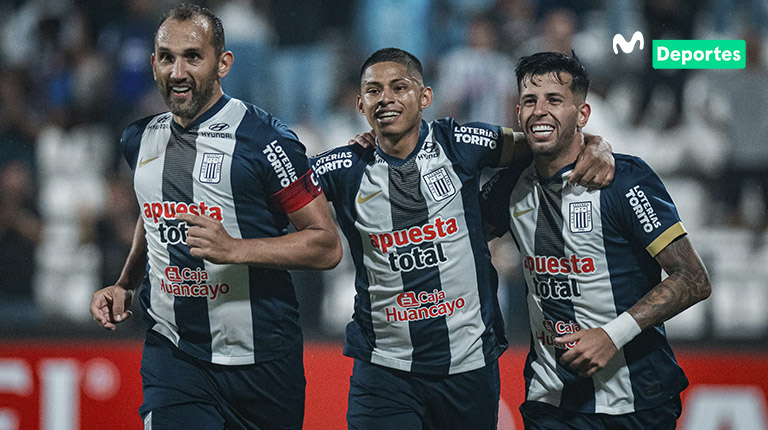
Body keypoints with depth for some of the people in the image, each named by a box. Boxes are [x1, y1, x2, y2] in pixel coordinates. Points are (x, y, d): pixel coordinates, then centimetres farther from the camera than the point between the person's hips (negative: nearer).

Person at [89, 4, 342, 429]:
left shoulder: (263, 139, -10)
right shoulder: (140, 140, 10)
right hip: (171, 351, 3)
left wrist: (233, 250, -21)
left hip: (261, 359, -3)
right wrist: (124, 286, 16)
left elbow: (327, 245, -10)